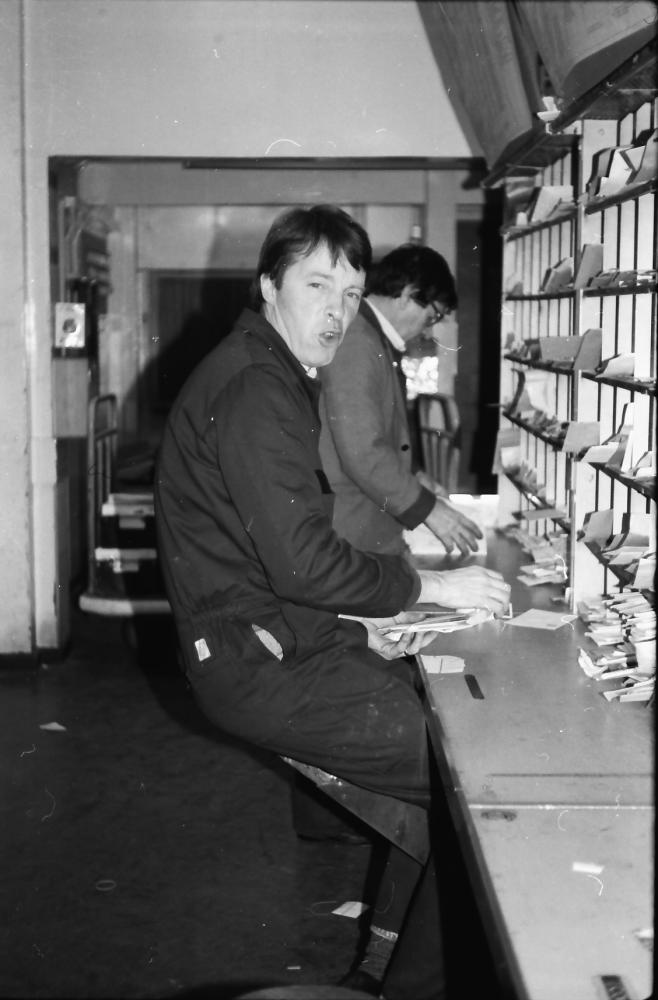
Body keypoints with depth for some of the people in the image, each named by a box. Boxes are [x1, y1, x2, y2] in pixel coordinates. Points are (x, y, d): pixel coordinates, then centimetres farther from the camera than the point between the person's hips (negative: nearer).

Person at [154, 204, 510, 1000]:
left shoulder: (275, 378, 16)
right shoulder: (254, 390, -17)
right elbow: (300, 560, -23)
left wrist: (365, 622, 8)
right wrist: (426, 588, -12)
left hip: (281, 636, 10)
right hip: (259, 665, -10)